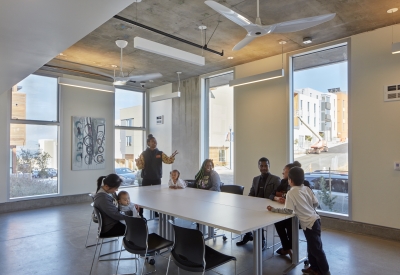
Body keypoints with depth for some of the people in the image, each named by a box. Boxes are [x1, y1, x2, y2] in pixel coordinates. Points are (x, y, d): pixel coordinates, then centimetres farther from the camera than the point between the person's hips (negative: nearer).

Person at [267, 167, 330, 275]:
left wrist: (274, 209, -14)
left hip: (309, 223, -8)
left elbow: (288, 211, -22)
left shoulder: (291, 192, -17)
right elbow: (315, 203, 10)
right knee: (311, 247, 20)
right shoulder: (307, 188, 4)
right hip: (315, 219, 8)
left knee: (316, 249, 6)